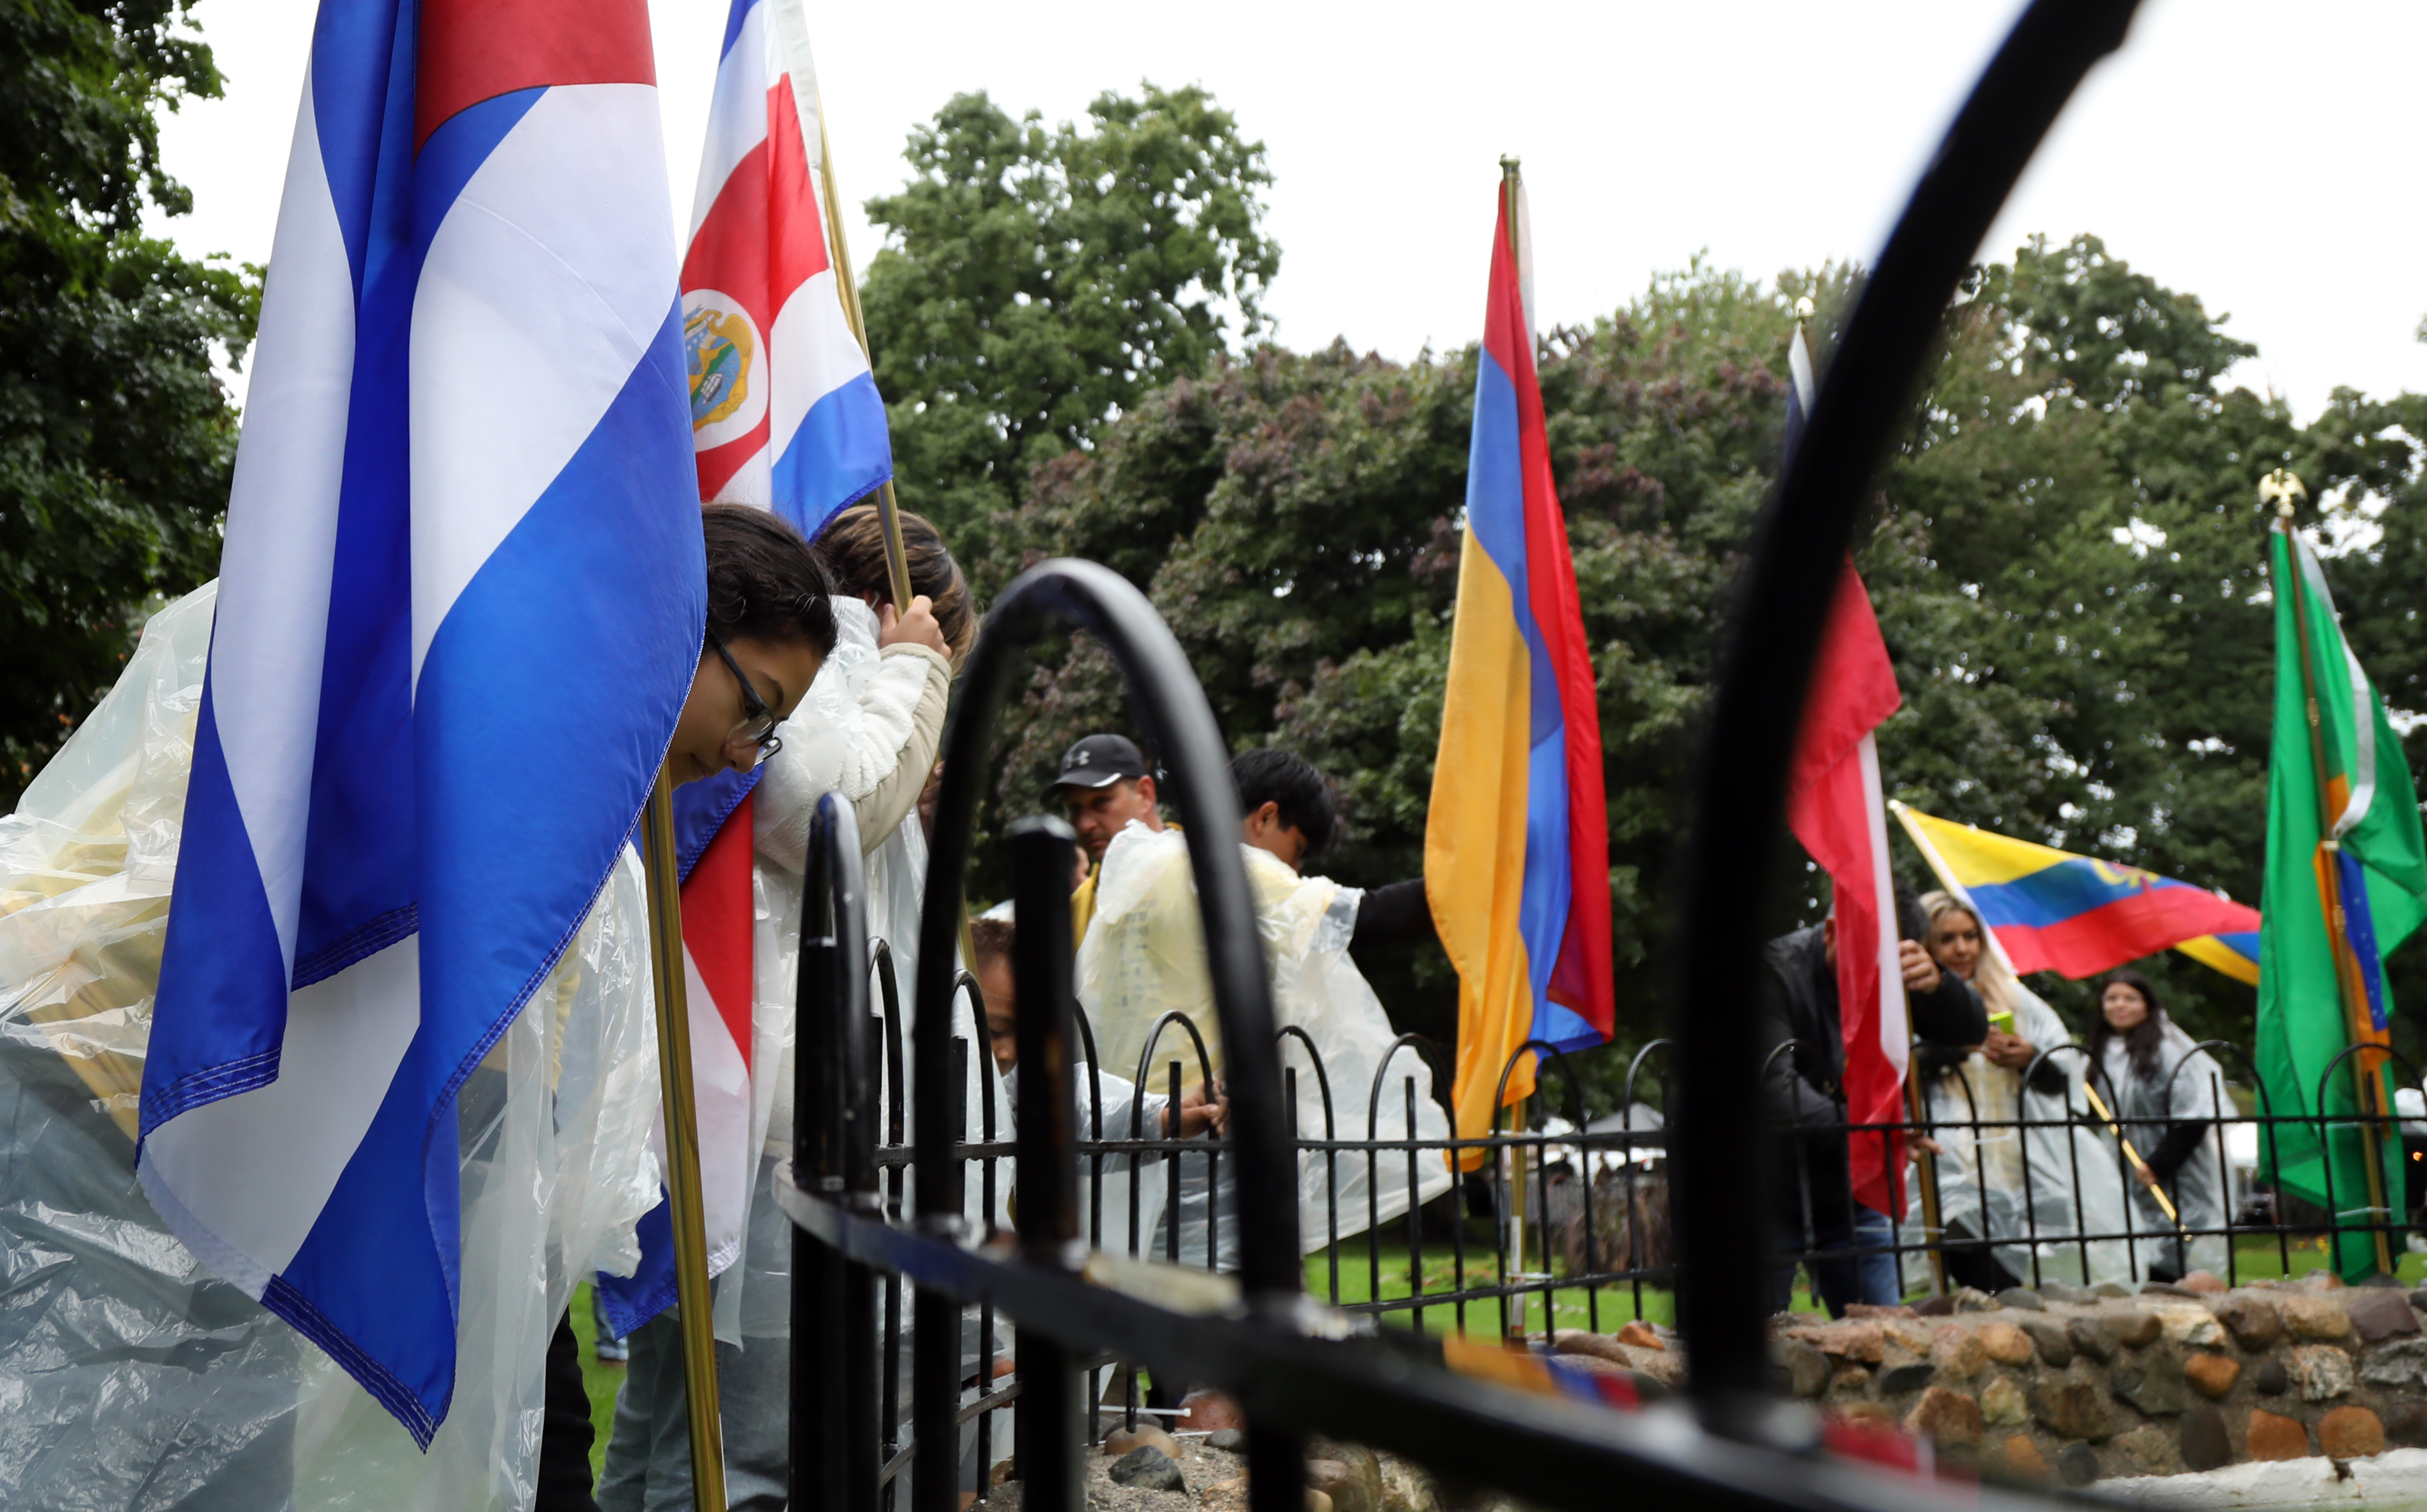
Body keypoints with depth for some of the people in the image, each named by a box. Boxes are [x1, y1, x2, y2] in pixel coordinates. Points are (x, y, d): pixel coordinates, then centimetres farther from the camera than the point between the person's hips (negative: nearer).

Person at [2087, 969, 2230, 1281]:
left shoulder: (2166, 1049, -11)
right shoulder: (2107, 1053, 12)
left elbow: (2192, 1116, -16)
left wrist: (2158, 1164, -17)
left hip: (2174, 1181, -6)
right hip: (2132, 1179, 7)